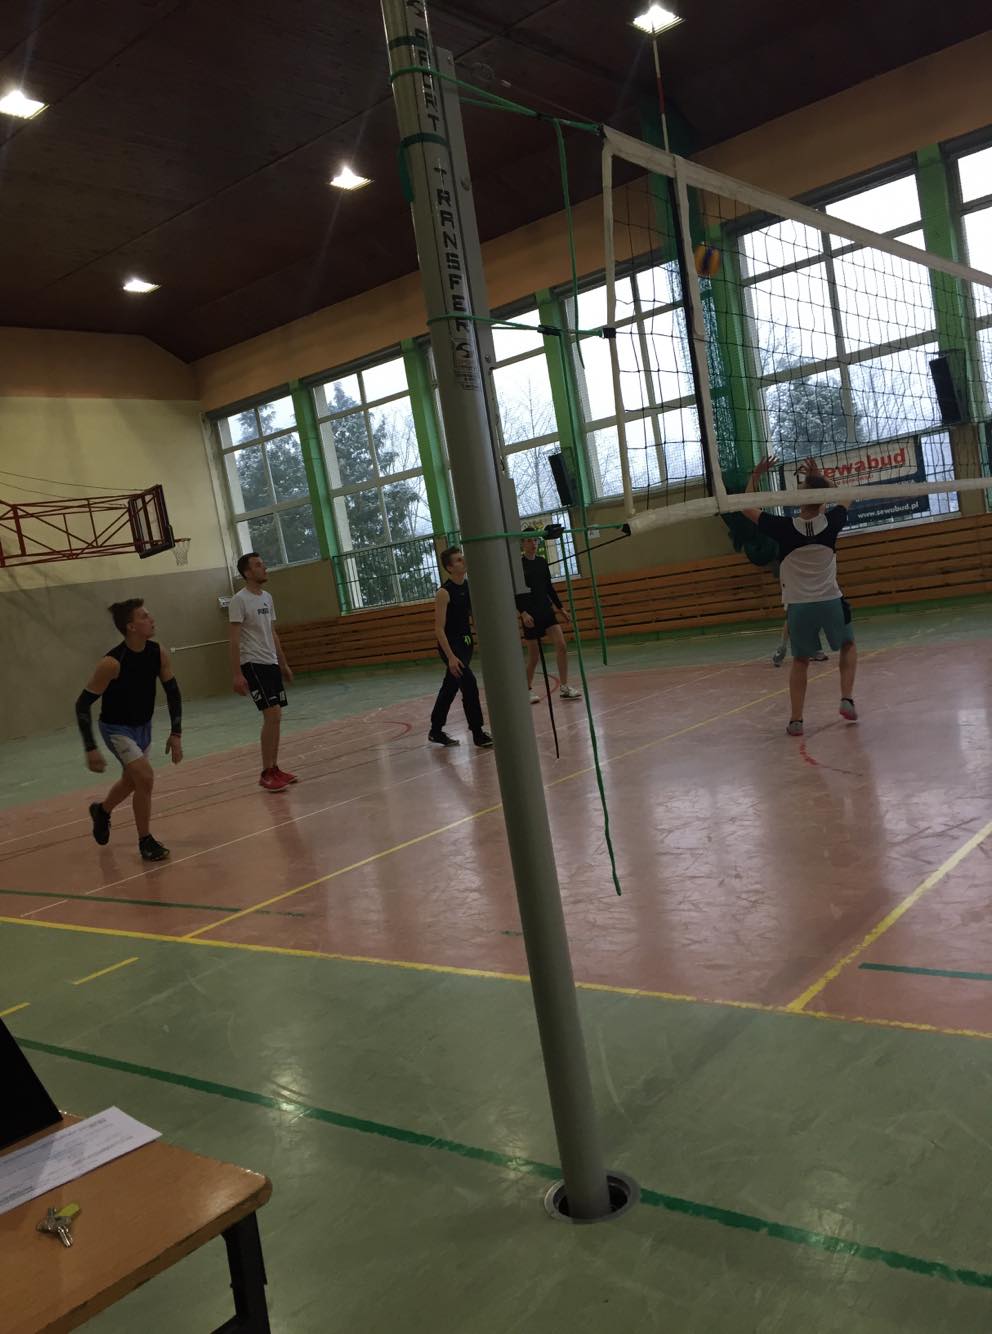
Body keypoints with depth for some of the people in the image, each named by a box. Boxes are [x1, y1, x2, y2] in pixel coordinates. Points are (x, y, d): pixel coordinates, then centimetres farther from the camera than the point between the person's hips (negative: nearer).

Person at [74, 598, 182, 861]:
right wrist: (90, 748, -25)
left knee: (132, 780, 23)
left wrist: (176, 733, -4)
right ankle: (146, 841, 0)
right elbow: (83, 704, -22)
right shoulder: (111, 662, -29)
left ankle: (102, 811, 54)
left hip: (143, 726, 7)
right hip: (116, 728, -6)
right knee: (145, 777, -19)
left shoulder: (159, 653, -13)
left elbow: (172, 691, 0)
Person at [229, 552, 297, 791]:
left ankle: (274, 768, 17)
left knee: (275, 717, 9)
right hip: (253, 664, -8)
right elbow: (234, 640, -15)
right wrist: (237, 674, -20)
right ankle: (266, 774, -9)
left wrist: (283, 664, 20)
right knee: (272, 716, -15)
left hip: (271, 664, 8)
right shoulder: (239, 600, -12)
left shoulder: (267, 597, 13)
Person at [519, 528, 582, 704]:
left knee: (561, 645, -10)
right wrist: (523, 612, -22)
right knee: (534, 656, 3)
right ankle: (528, 689, 23)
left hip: (547, 610, 5)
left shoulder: (542, 562, 8)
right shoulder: (518, 564, -8)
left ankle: (564, 687, -4)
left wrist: (561, 609, 14)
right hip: (530, 614, -5)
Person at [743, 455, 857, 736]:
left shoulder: (785, 528, -11)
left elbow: (747, 508, 3)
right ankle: (847, 699, 11)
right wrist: (820, 477, 20)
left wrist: (756, 475, 5)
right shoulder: (831, 523, -5)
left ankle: (796, 720, 6)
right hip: (830, 601, 1)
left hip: (799, 606, -1)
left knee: (800, 662, 14)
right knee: (848, 645, 26)